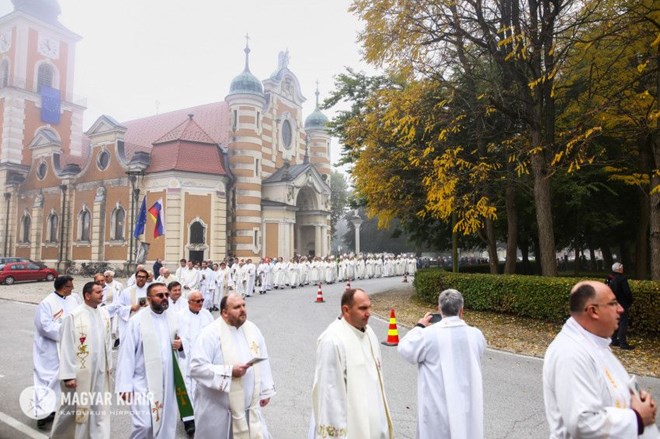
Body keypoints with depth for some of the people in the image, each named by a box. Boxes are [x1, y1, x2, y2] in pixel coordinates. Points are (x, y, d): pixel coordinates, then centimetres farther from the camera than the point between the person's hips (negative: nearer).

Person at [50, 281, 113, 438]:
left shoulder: (104, 314, 1)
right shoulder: (73, 316, -15)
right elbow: (67, 347, -13)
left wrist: (109, 365, 11)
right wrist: (68, 375, -13)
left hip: (100, 370, 5)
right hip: (81, 371, -4)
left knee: (101, 408, 10)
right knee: (73, 406, 13)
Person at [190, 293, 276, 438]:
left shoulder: (252, 329, 1)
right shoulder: (211, 334, -17)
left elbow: (263, 362, 8)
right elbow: (196, 367, -22)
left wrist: (265, 391, 10)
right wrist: (229, 372, -25)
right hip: (218, 410, -4)